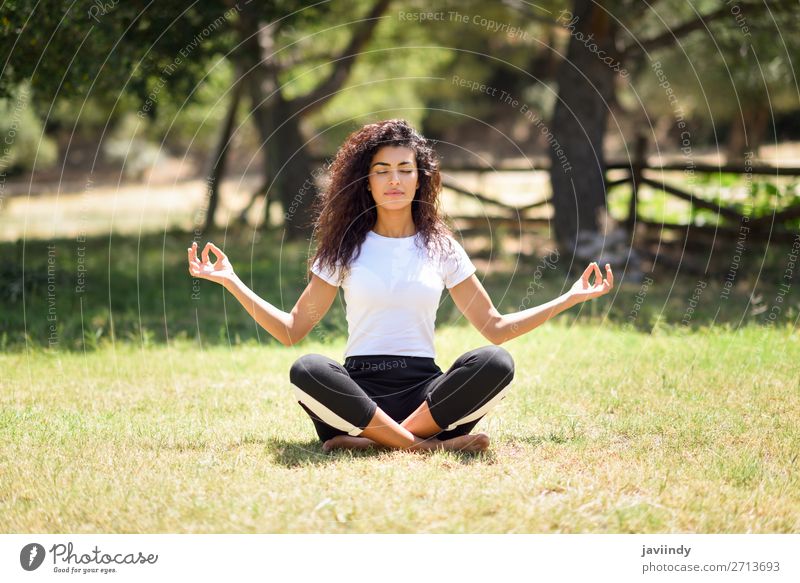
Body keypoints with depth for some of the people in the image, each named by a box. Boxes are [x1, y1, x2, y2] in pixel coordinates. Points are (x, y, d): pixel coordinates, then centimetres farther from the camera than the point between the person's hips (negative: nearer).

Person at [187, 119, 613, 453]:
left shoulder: (442, 248, 14)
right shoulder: (346, 249, 12)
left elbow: (495, 328, 15)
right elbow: (292, 330, 11)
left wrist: (569, 299, 8)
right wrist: (231, 282, 3)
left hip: (425, 390, 1)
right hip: (358, 388, -1)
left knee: (495, 364, -29)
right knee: (306, 371, -35)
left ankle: (368, 440, -30)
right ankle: (431, 446, -33)